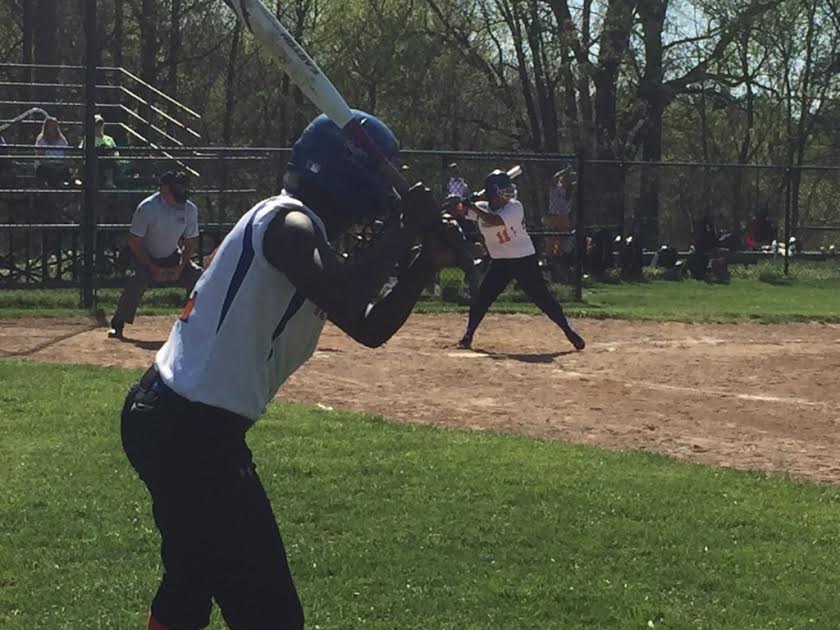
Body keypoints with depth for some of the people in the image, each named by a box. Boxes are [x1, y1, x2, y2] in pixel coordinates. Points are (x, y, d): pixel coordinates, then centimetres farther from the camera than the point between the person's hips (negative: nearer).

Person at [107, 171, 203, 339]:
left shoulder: (190, 209, -13)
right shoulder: (147, 208, -25)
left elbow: (191, 242, -1)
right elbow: (134, 242, -20)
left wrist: (180, 267, -15)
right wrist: (153, 268, -24)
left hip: (172, 257, 4)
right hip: (144, 256, -4)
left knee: (197, 276, -12)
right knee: (139, 280, -31)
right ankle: (117, 325, -23)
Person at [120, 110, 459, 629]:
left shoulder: (304, 231, 18)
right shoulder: (288, 222, -14)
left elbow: (370, 329, 20)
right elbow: (344, 300, -33)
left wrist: (429, 261, 10)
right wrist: (405, 231, -19)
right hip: (194, 430, -11)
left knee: (191, 582, 30)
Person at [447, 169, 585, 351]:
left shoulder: (515, 207, -16)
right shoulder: (481, 208, -1)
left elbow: (496, 221, -32)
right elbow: (458, 210, -9)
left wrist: (473, 208, -31)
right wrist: (458, 206, -31)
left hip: (525, 260, -3)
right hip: (500, 262, 3)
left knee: (543, 298, -3)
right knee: (482, 298, -4)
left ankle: (568, 331, 5)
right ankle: (468, 335, 11)